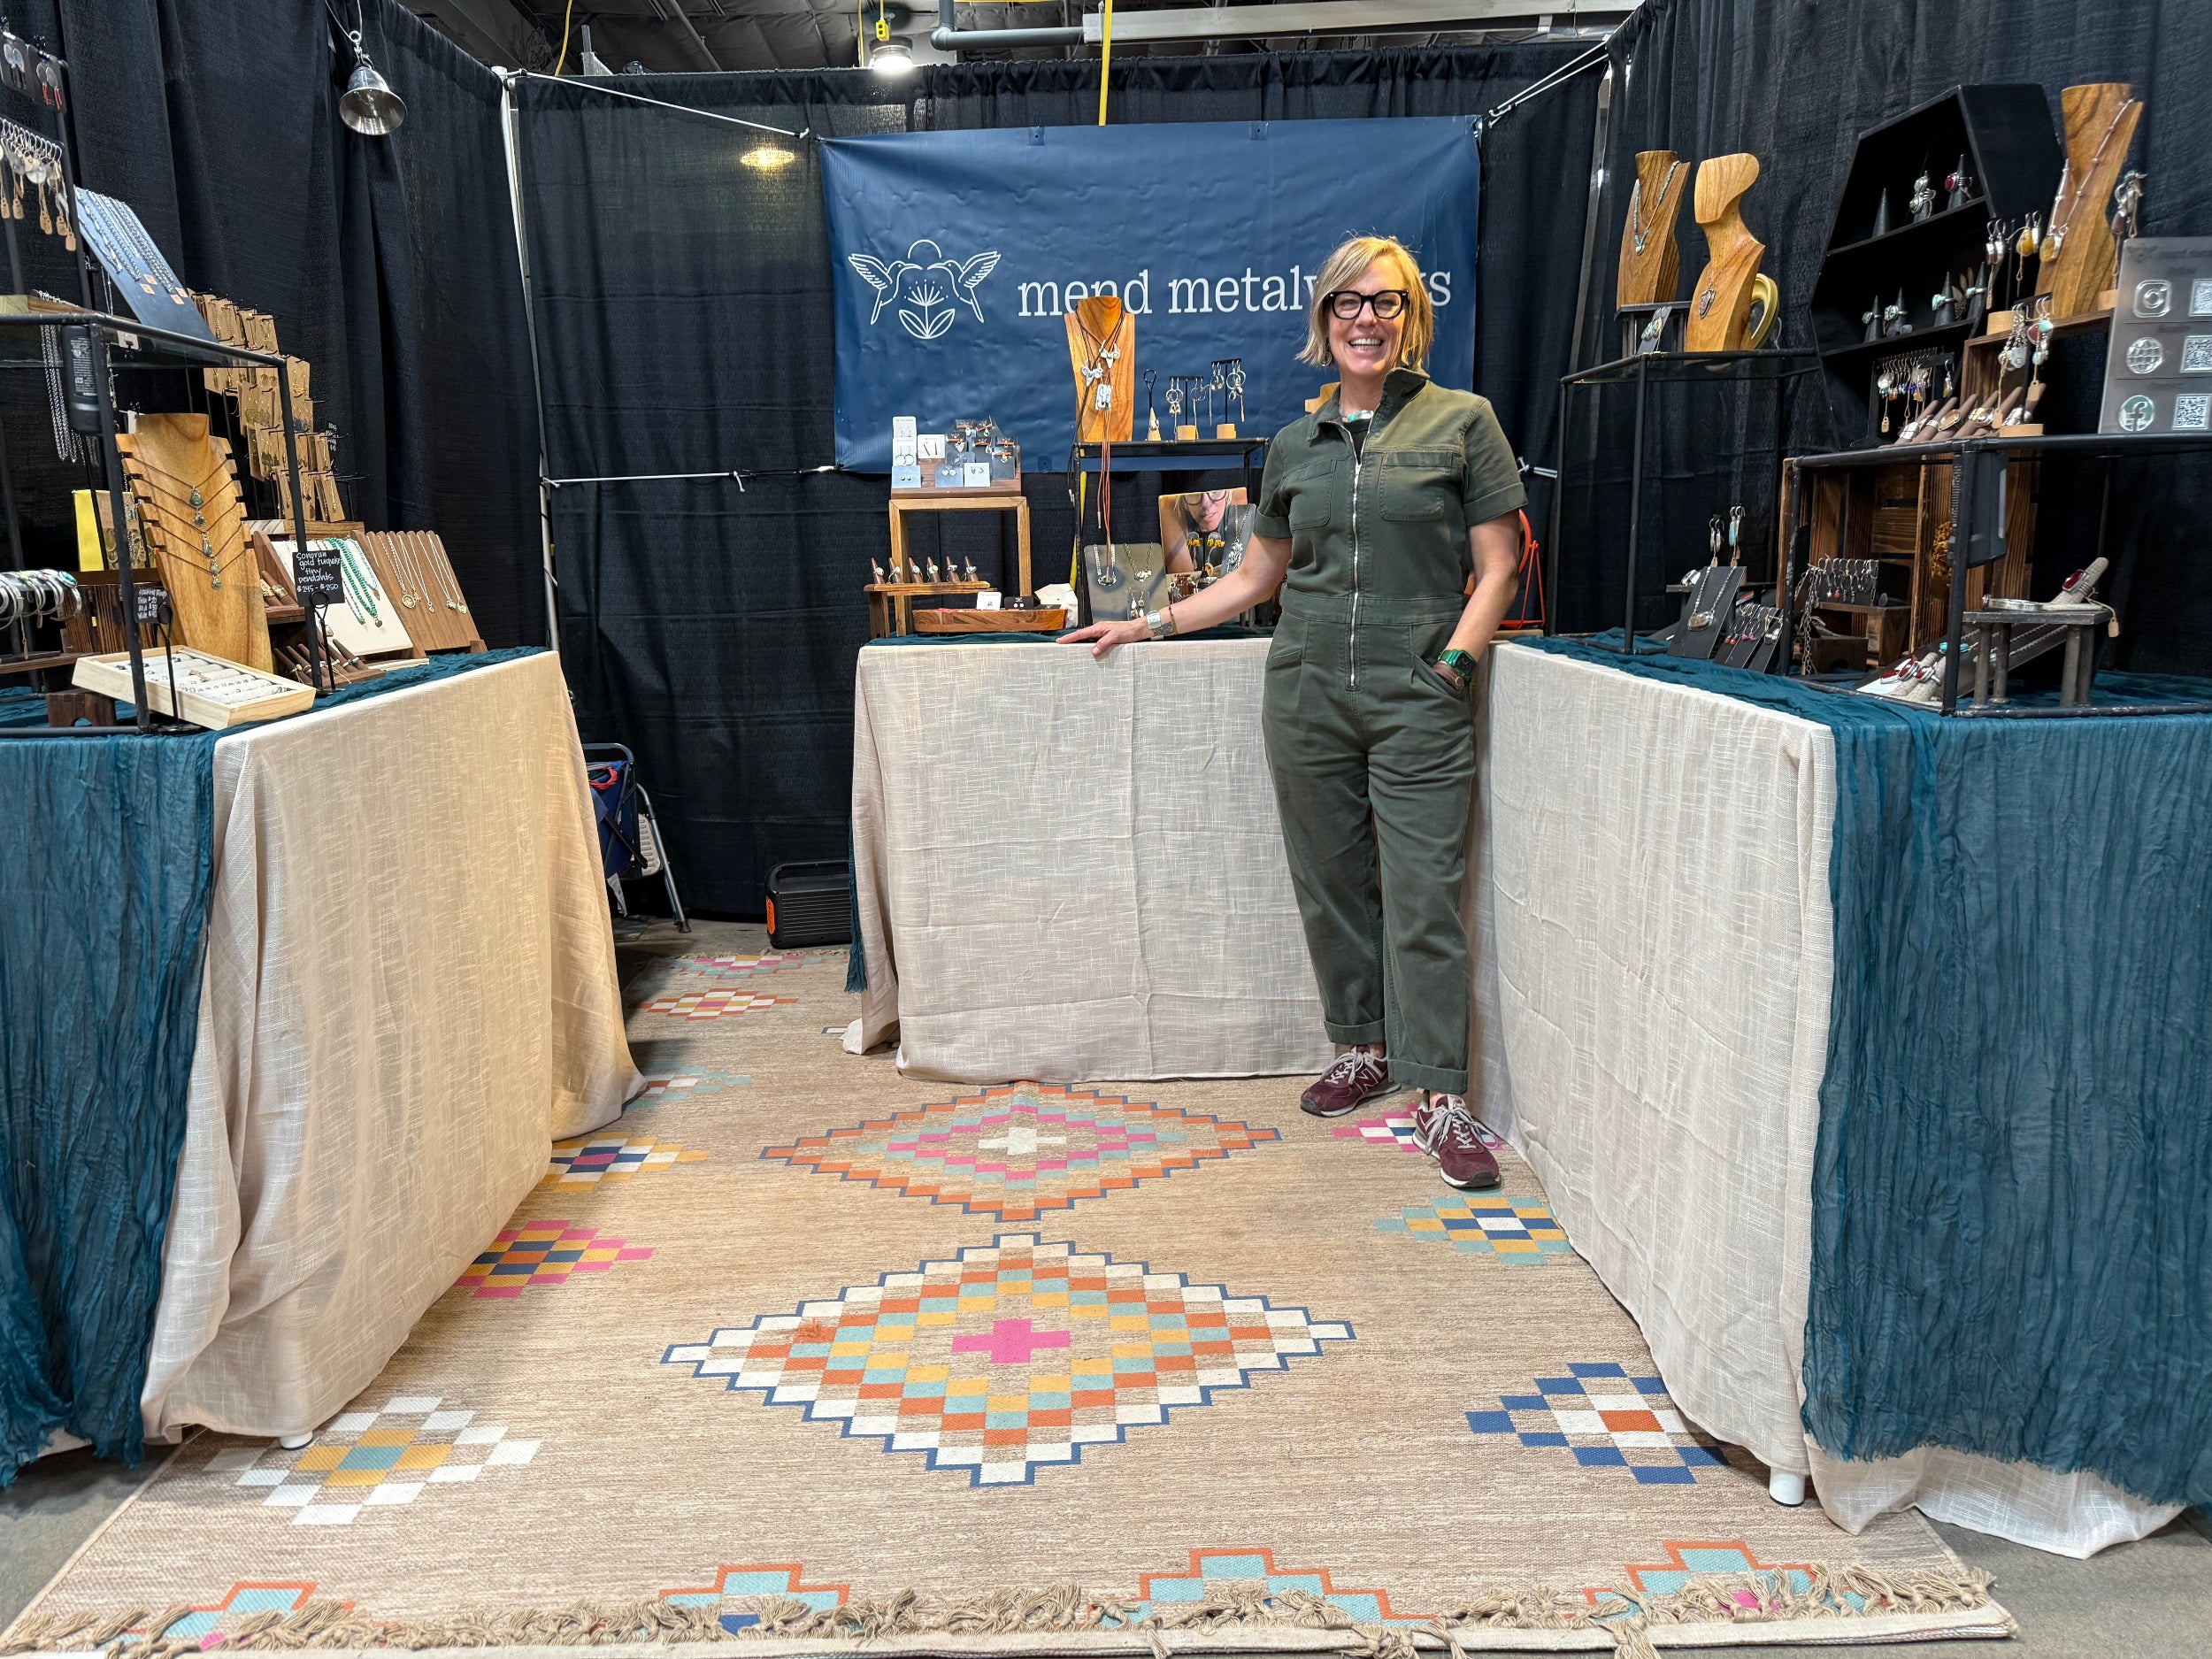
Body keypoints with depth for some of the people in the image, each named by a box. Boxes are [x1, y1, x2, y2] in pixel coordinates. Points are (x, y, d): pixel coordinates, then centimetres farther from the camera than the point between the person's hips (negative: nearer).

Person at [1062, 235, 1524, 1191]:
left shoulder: (1462, 423, 3)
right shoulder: (1296, 446, 13)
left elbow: (1496, 570, 1)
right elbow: (1254, 579, 20)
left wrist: (1450, 668, -11)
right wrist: (1147, 624, 16)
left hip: (1418, 701, -4)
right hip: (1307, 691, 4)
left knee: (1423, 897, -5)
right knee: (1330, 883, 10)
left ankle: (1439, 1095, 4)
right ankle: (1365, 1046, 27)